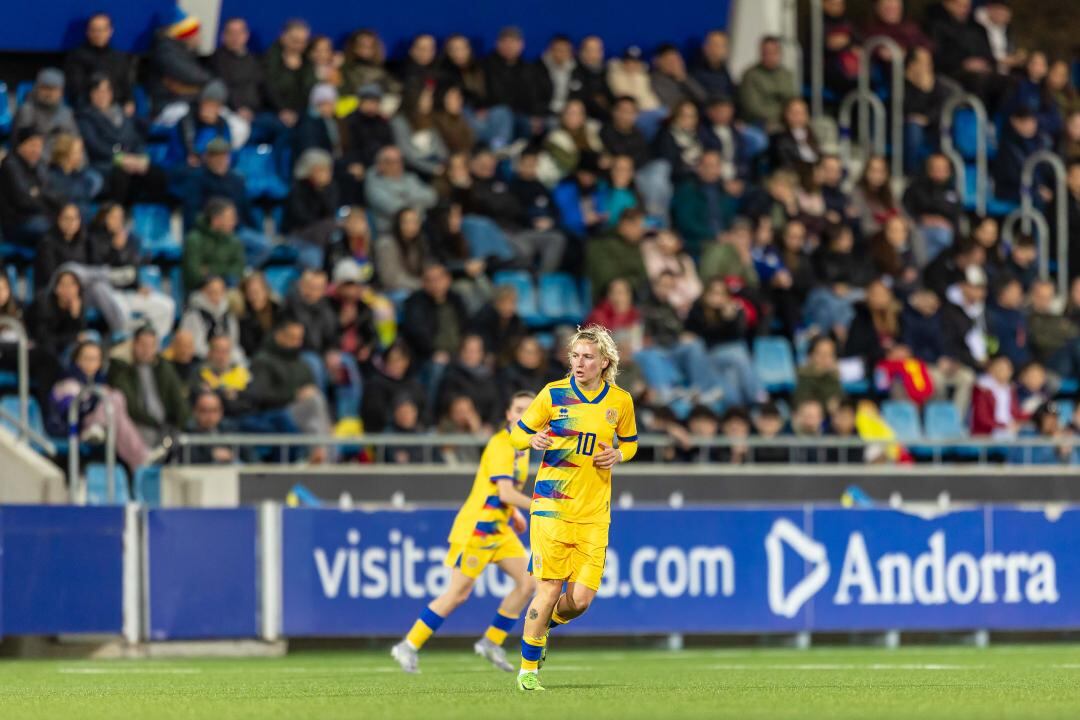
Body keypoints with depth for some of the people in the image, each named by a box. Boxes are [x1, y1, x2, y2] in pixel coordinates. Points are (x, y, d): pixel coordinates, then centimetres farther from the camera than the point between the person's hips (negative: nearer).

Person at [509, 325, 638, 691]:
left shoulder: (620, 401, 6)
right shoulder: (554, 394, -2)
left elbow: (630, 442, 21)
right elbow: (517, 434, 5)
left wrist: (619, 455, -2)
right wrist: (533, 439, -19)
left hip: (594, 514, 3)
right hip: (552, 506, -3)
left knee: (581, 598, -4)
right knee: (550, 589, -7)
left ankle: (544, 625, 30)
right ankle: (528, 668, 8)